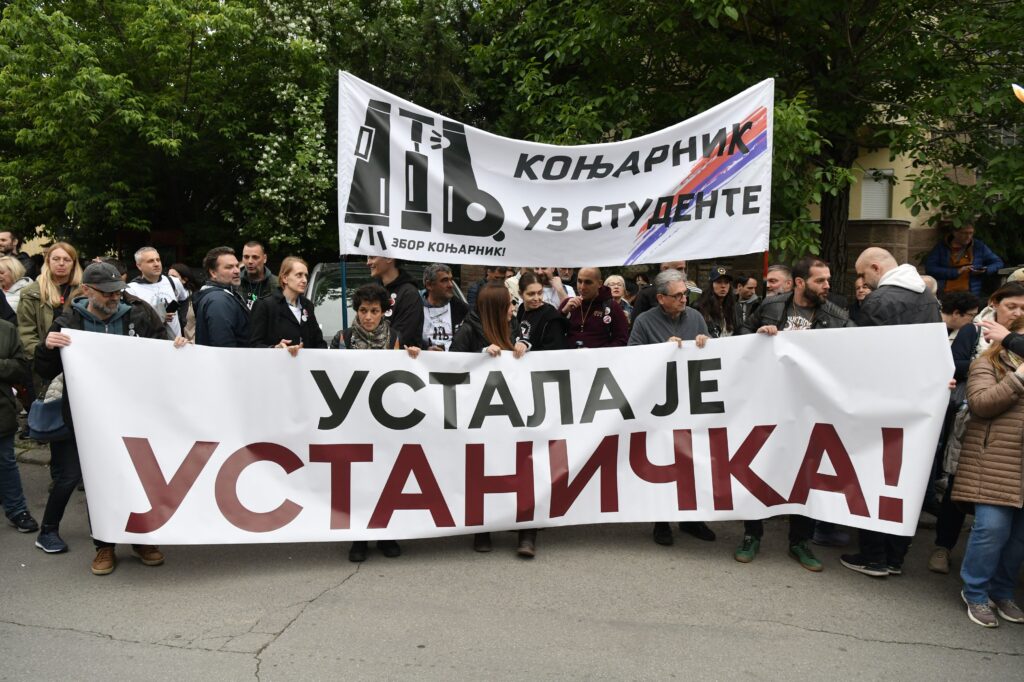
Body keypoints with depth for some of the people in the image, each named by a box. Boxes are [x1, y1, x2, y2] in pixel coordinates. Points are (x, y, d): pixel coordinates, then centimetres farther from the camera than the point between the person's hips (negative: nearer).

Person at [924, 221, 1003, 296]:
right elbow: (929, 268, -3)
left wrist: (985, 270, -2)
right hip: (944, 294, -1)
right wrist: (956, 272, -10)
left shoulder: (979, 246, 16)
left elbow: (998, 262, 21)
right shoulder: (941, 247, 10)